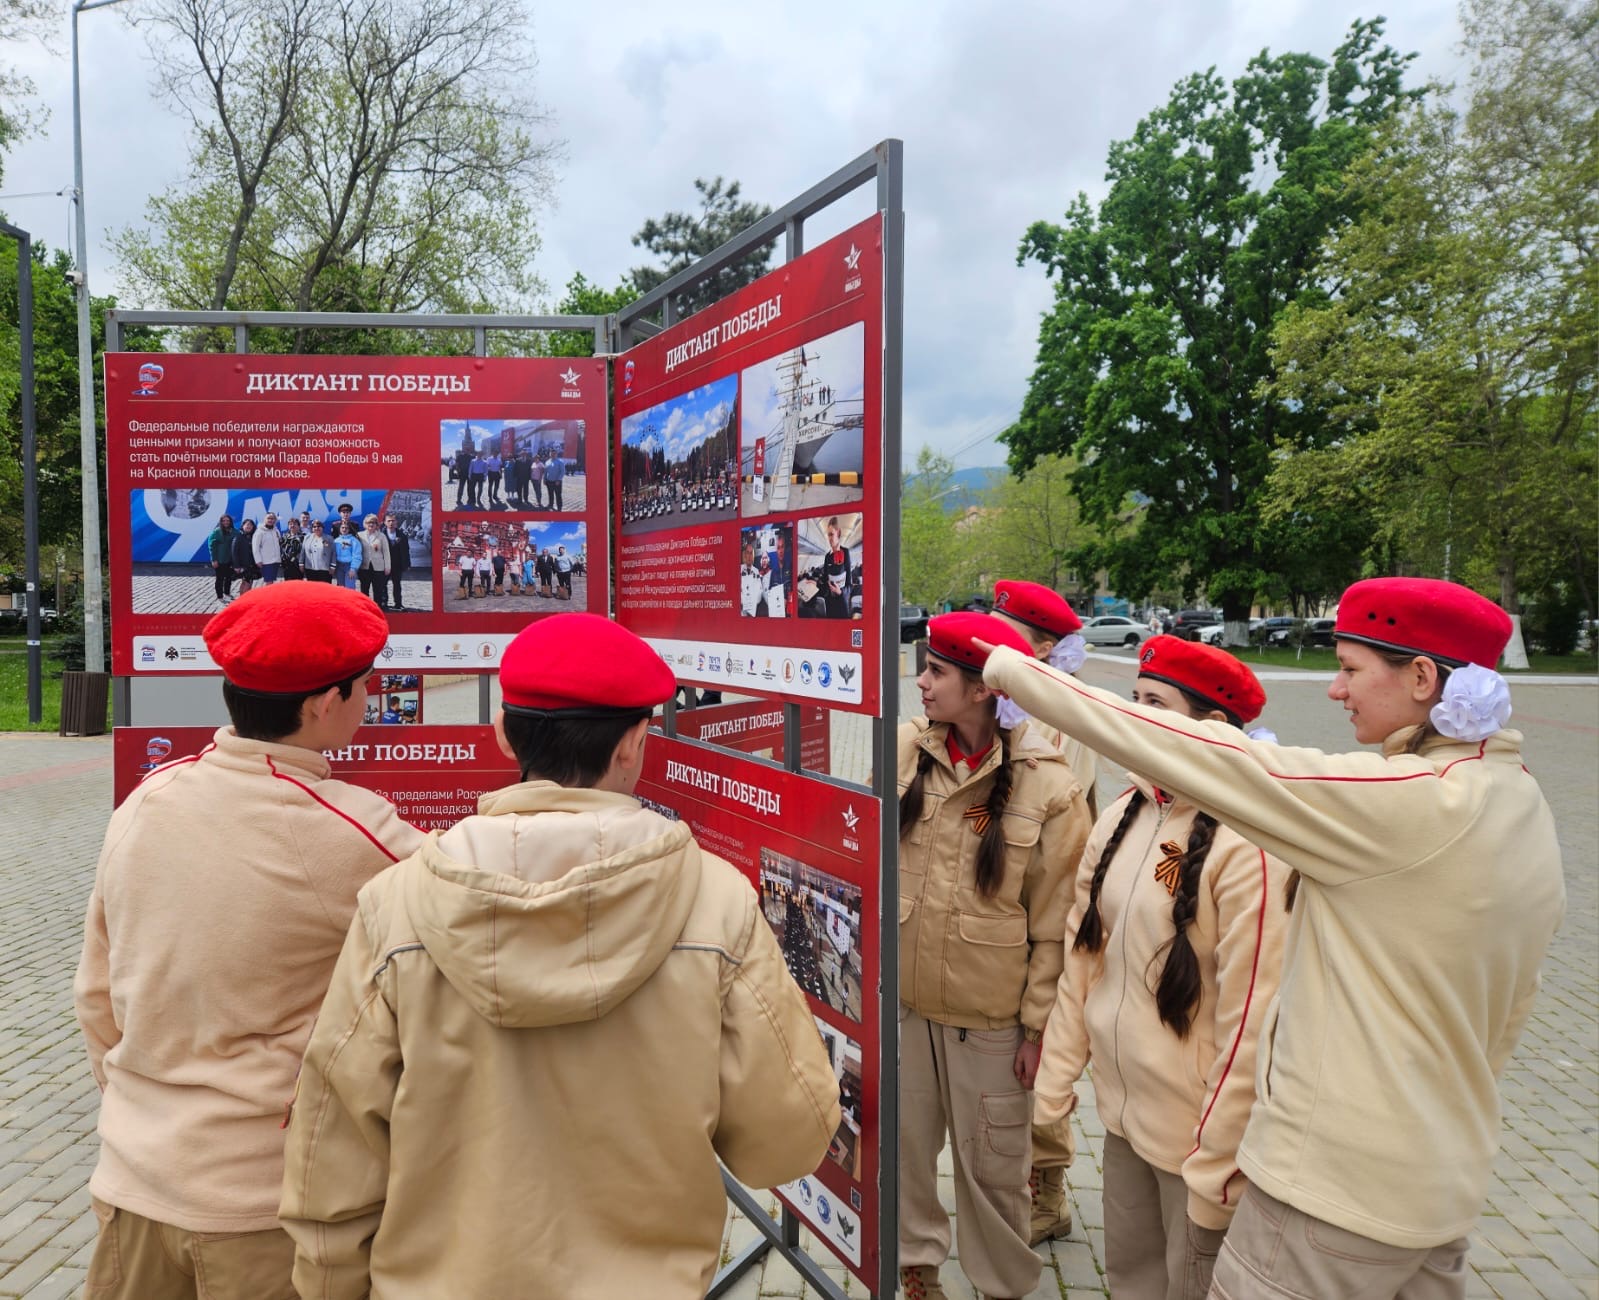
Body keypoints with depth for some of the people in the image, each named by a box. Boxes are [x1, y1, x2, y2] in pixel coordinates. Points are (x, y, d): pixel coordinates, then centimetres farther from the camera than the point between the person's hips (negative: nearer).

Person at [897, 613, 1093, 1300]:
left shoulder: (1049, 785, -16)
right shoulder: (907, 749, -5)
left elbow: (1056, 923, -10)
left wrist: (1039, 1024, -7)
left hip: (991, 1017, -3)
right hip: (902, 999, 4)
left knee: (990, 1166, 12)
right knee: (905, 1143, 17)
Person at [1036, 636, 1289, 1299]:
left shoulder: (1244, 844, -21)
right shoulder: (1121, 817, 0)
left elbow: (1250, 1016, -19)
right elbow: (1081, 952, 6)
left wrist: (1218, 1159, -15)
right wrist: (1057, 1075, 7)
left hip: (1195, 1131, -6)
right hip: (1121, 1110, 6)